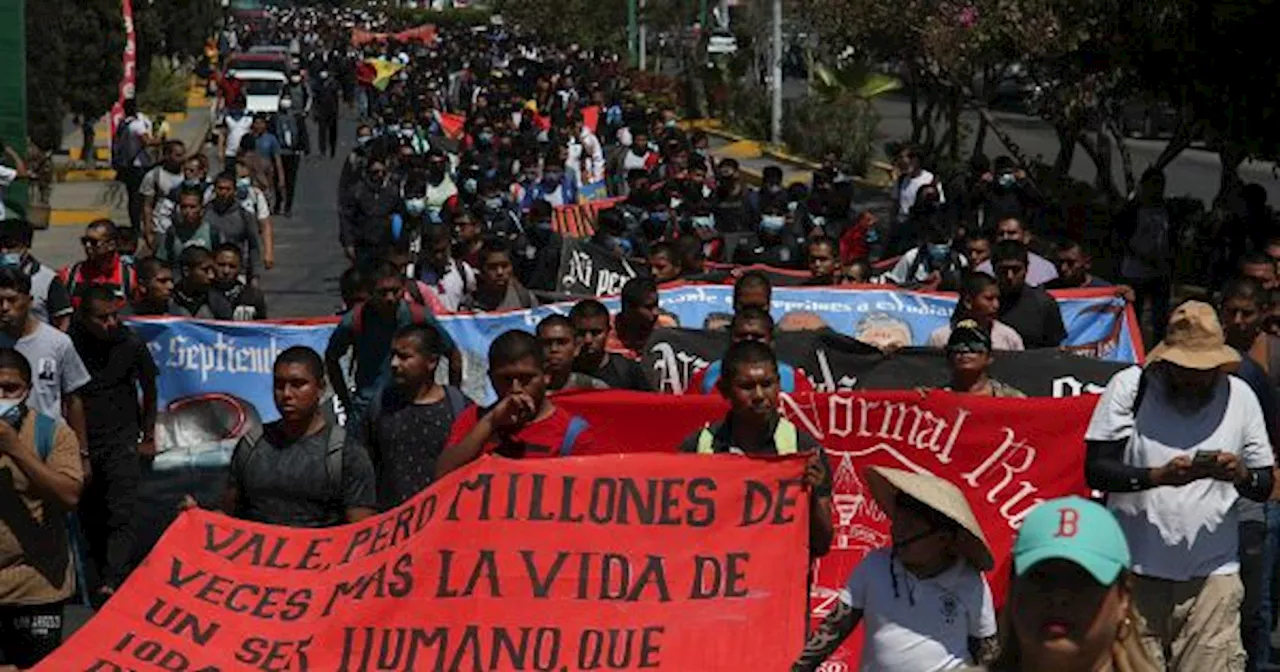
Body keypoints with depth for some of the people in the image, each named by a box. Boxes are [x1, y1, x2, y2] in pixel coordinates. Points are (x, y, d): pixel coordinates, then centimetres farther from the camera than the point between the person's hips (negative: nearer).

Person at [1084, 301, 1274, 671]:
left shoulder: (1239, 396, 7)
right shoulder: (1129, 387, 0)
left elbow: (1265, 485, 11)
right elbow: (1095, 470, -7)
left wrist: (1241, 474, -13)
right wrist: (1158, 476, -22)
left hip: (1212, 573, 1)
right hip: (1136, 569, -1)